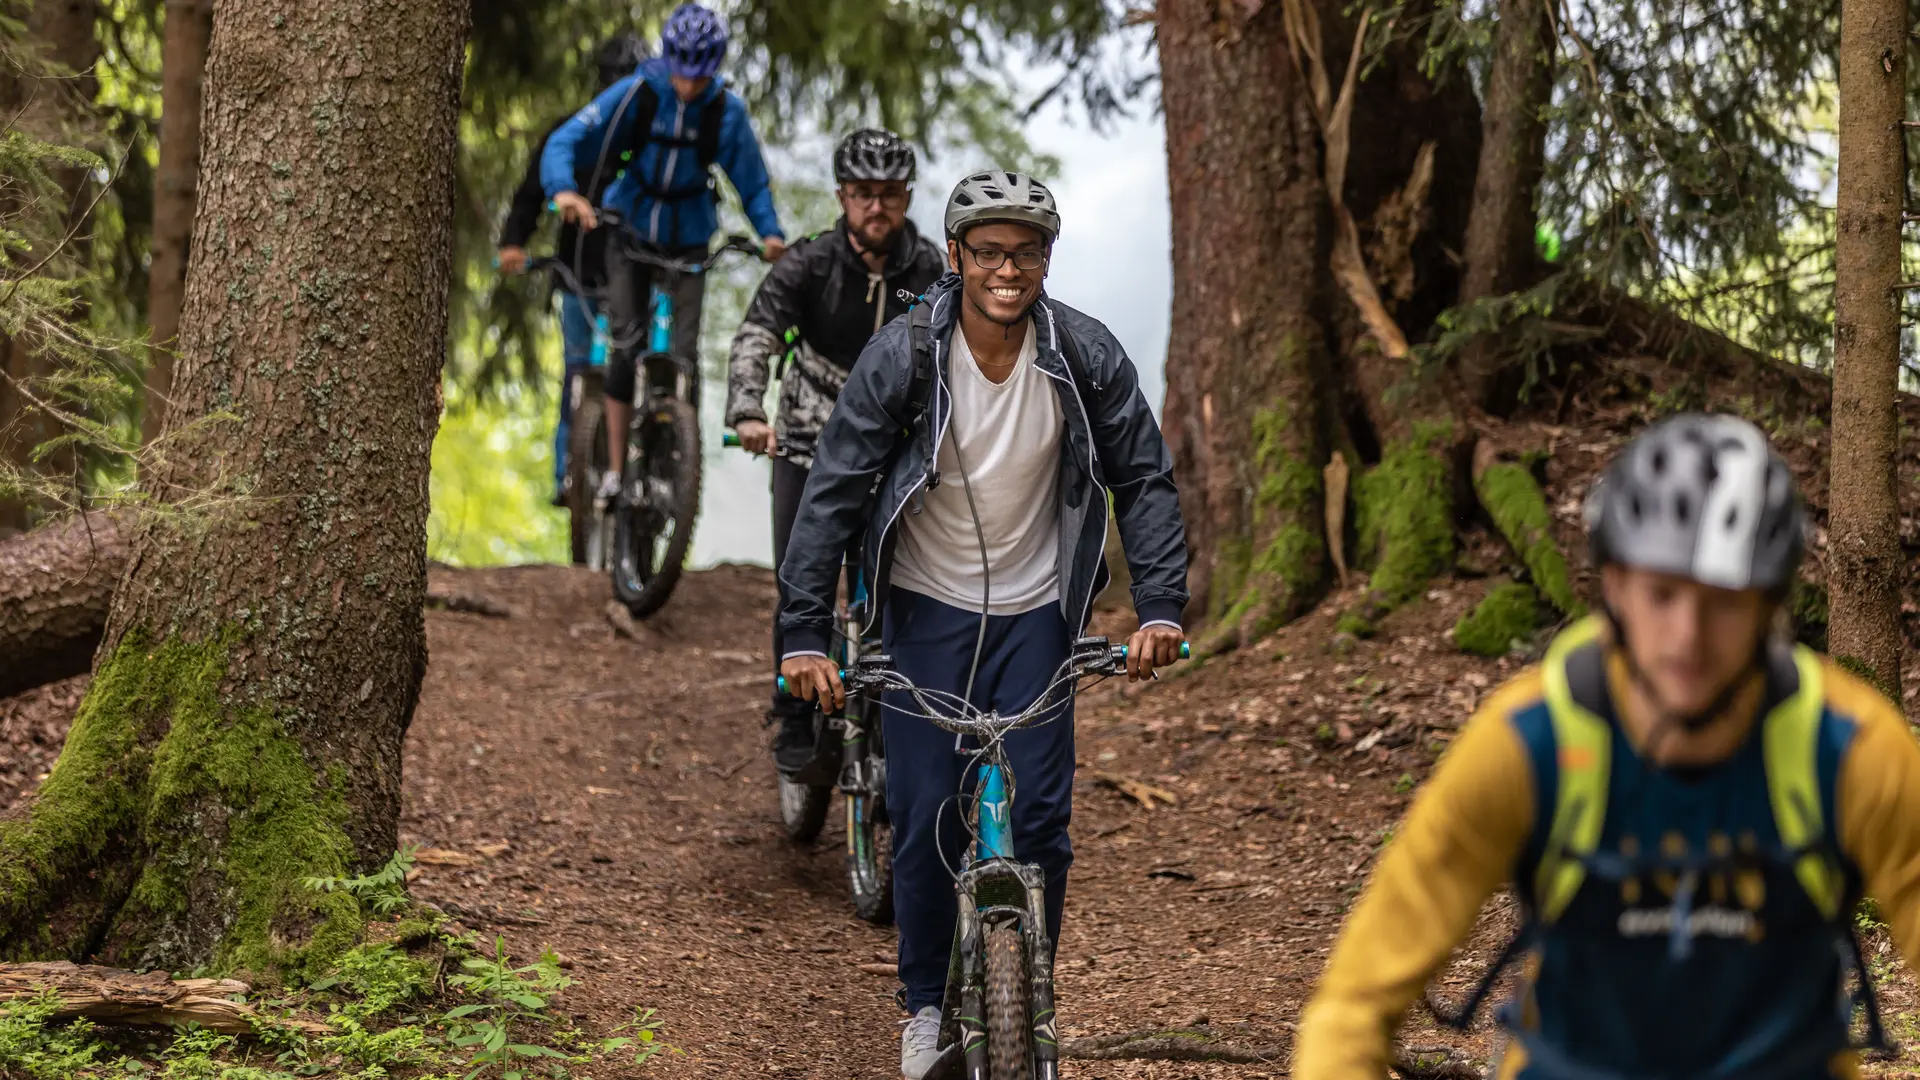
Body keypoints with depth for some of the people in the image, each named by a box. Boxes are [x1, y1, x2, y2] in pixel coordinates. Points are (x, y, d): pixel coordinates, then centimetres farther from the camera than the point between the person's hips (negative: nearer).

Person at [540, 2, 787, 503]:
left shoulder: (727, 110, -12)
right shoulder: (636, 94, -16)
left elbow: (752, 181, -3)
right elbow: (565, 141, -21)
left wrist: (770, 233, -20)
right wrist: (564, 190, -41)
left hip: (689, 240, 1)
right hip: (629, 229, -1)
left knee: (684, 349, -8)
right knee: (627, 345, -8)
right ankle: (615, 467, -1)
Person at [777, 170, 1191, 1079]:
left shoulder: (1086, 355, -13)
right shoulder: (903, 355, -17)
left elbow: (1144, 480, -5)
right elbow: (832, 490, -16)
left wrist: (1160, 608, -17)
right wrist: (803, 633, -22)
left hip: (1035, 611, 1)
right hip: (927, 608, -1)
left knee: (1039, 820, -2)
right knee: (925, 821, 0)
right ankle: (928, 1003, 20)